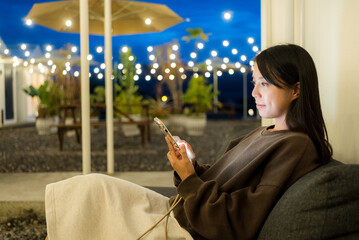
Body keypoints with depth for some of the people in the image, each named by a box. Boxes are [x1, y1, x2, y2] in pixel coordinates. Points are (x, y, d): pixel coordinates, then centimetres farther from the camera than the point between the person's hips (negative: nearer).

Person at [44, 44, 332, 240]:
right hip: (183, 216, 9)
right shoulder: (264, 134, 14)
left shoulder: (297, 147, -16)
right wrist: (193, 166, -7)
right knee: (93, 186, 2)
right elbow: (217, 187, 12)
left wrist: (189, 180, -16)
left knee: (93, 189, -7)